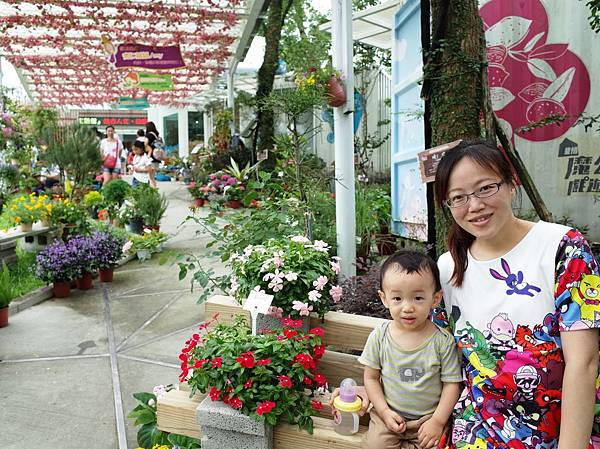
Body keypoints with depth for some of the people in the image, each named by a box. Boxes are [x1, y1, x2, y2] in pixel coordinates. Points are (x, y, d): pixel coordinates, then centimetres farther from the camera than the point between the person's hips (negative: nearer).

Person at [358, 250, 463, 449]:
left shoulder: (443, 341, -14)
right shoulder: (379, 336, -10)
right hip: (388, 415, 1)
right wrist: (385, 412, -9)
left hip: (429, 417, 0)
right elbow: (371, 377, -1)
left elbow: (452, 384, -7)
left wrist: (438, 421, -12)